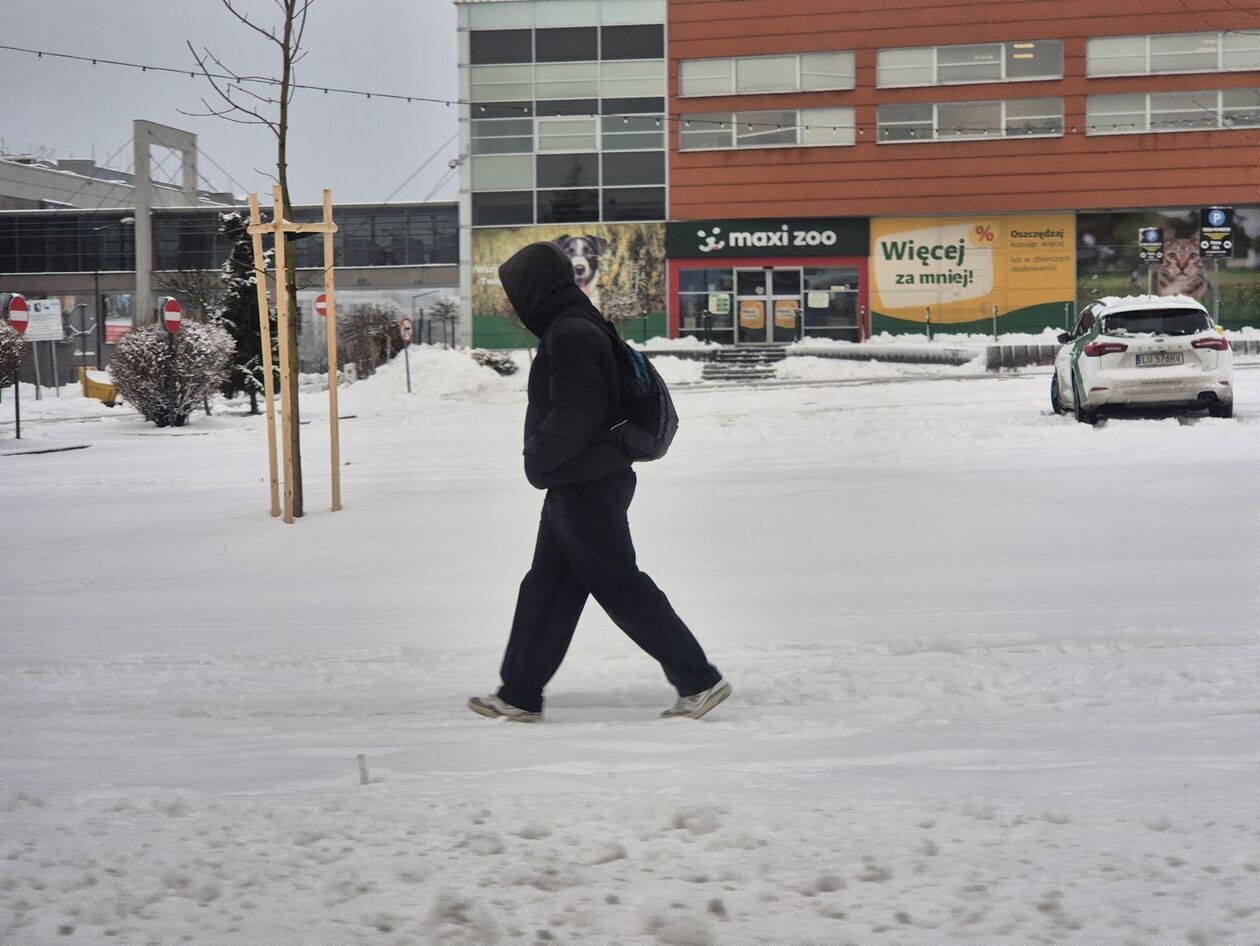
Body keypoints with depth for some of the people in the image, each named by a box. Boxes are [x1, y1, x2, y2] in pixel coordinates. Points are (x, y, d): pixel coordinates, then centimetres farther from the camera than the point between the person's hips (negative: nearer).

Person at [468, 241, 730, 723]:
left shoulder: (569, 335, -18)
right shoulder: (575, 327, 15)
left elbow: (575, 416, -24)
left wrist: (537, 456, -11)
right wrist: (543, 457, 13)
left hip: (584, 489, -11)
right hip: (578, 485, 11)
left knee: (620, 586, -5)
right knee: (544, 589, 14)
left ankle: (699, 679, 1)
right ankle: (520, 694, 21)